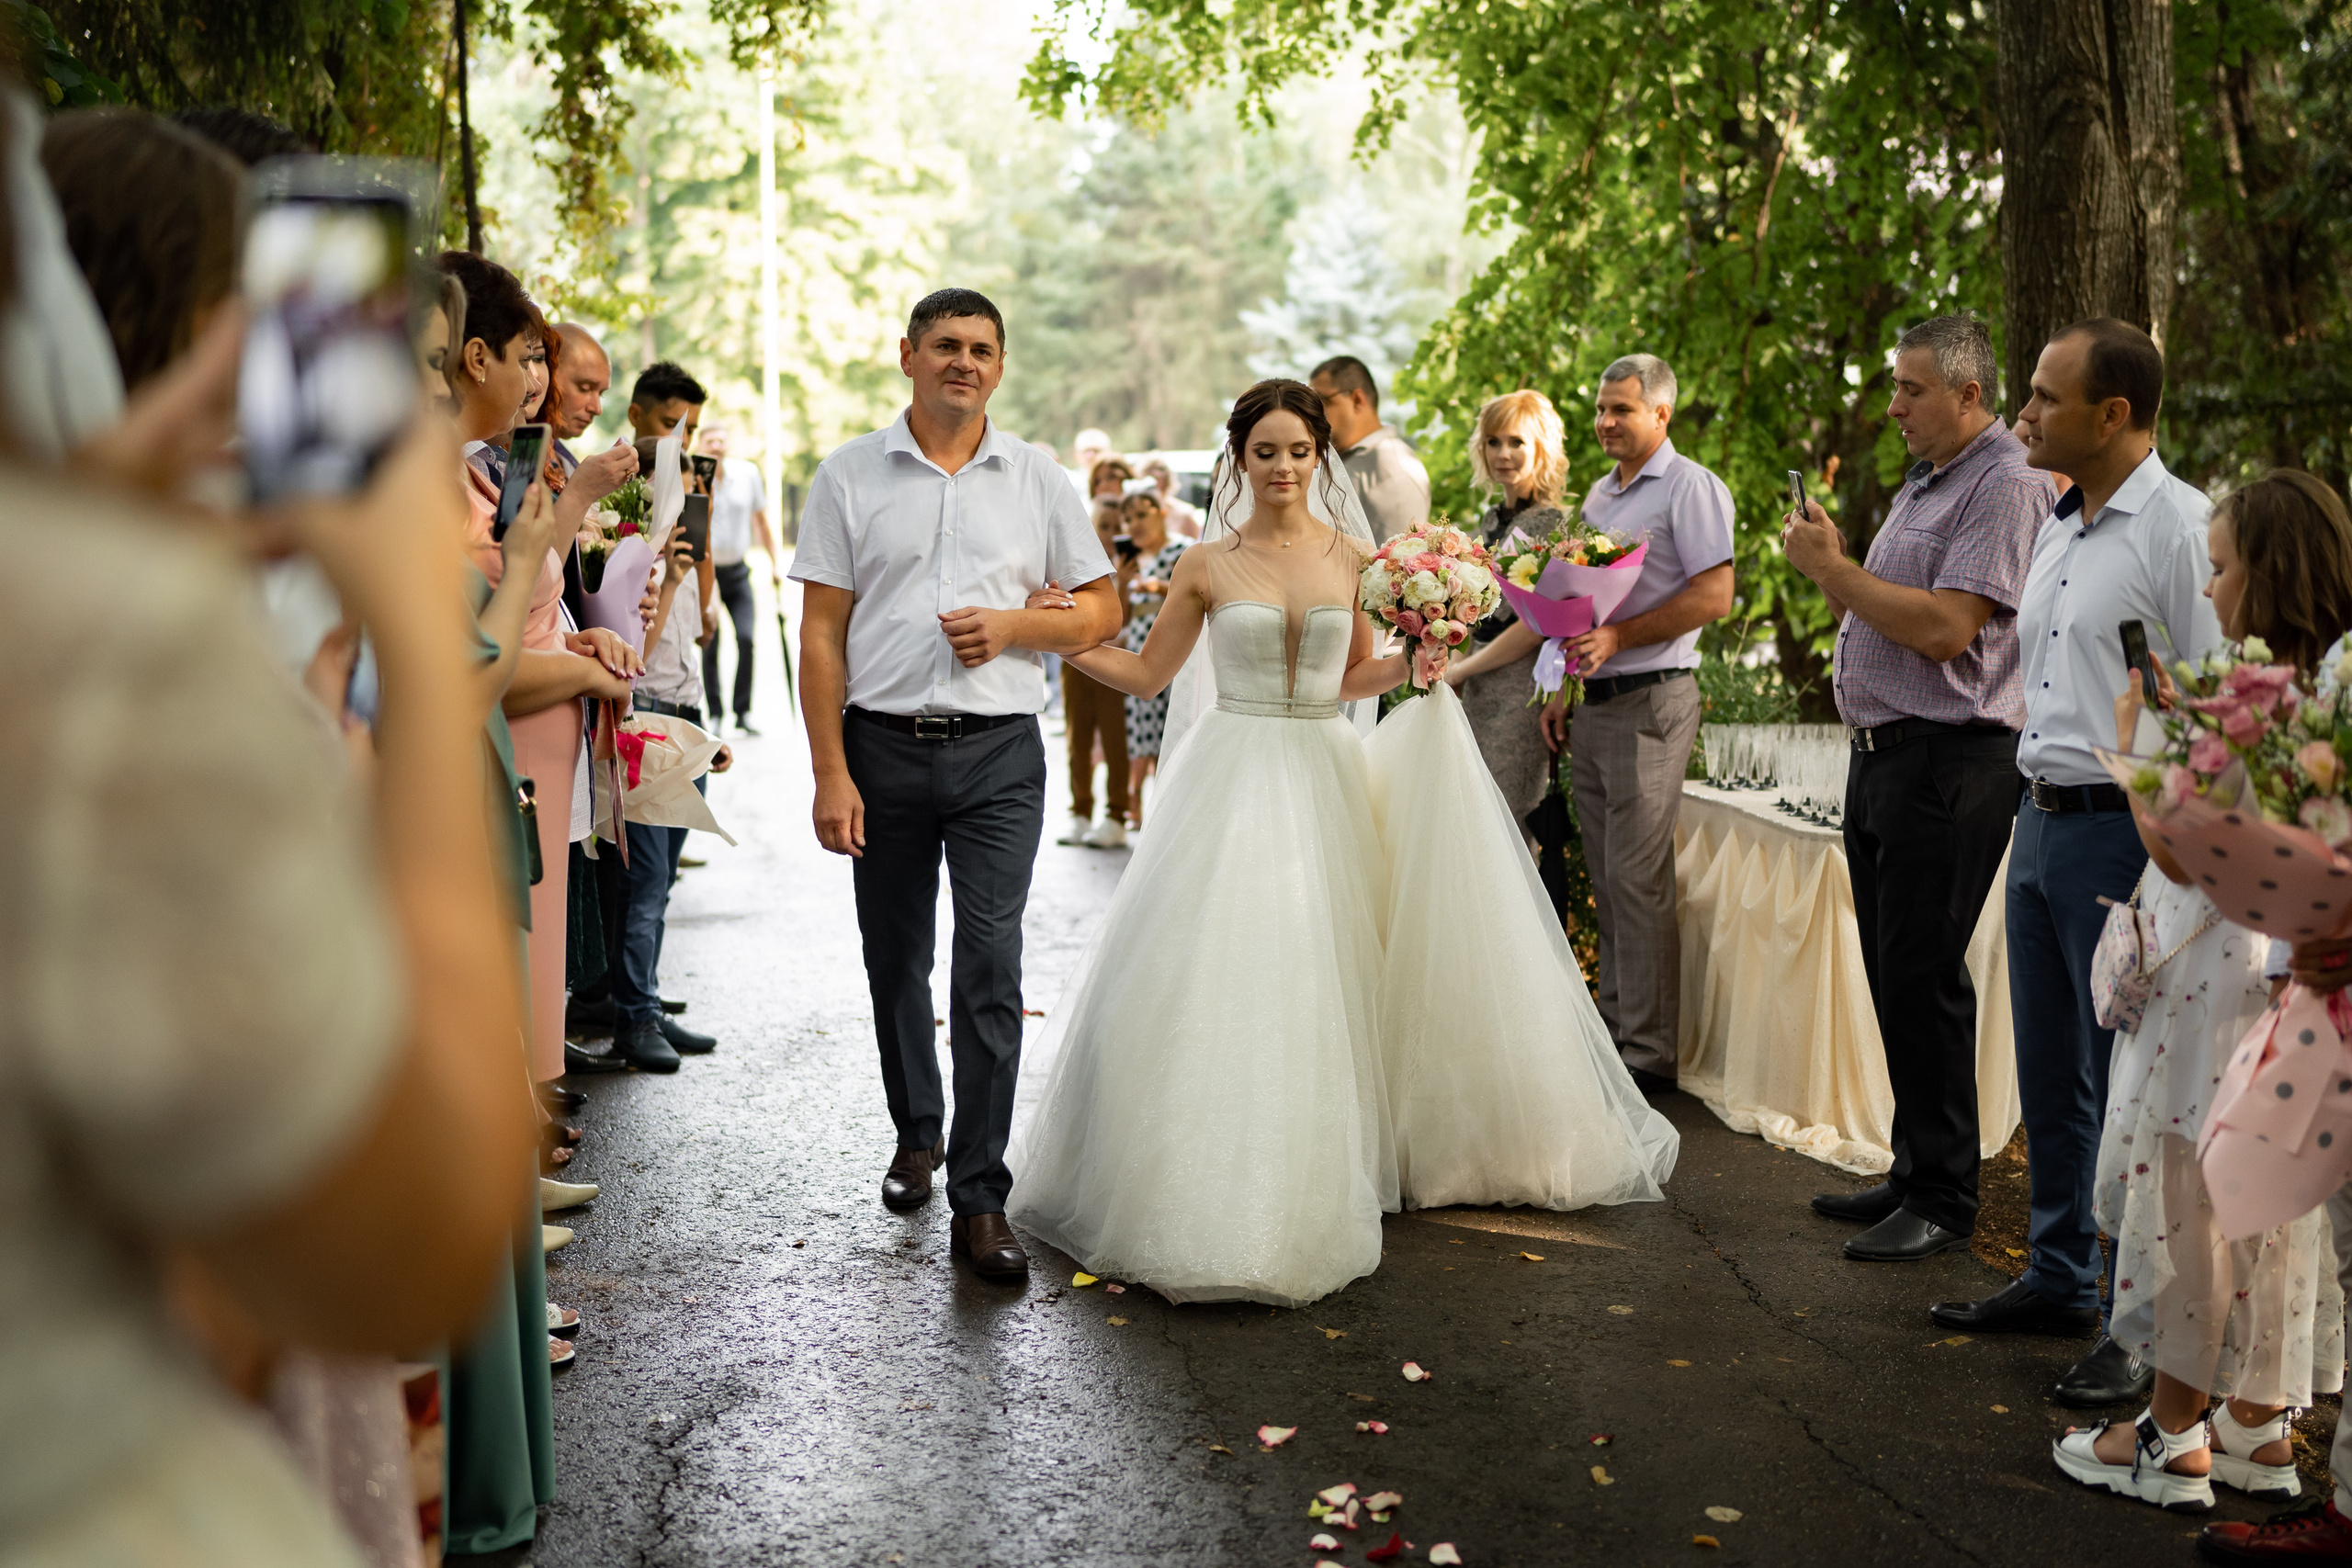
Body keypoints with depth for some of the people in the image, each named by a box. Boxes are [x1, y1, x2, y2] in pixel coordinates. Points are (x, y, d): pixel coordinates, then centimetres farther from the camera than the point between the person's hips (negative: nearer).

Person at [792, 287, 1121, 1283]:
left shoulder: (1037, 481, 7)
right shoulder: (849, 478, 3)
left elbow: (1101, 609, 10)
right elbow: (820, 633, 0)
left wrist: (1012, 626, -9)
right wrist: (830, 772, -7)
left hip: (999, 753, -1)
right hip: (883, 750, 1)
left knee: (990, 973, -7)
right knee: (895, 964, 14)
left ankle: (979, 1203, -2)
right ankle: (917, 1134, 37)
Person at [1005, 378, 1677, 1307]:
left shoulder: (1354, 558, 6)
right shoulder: (1207, 566, 2)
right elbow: (1145, 674, 6)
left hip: (1326, 776, 2)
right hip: (1235, 772, -2)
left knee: (1321, 976, 4)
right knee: (1221, 973, -7)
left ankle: (1321, 1181, 20)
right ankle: (1217, 1188, 4)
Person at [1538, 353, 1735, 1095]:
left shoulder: (1690, 487, -6)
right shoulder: (1599, 494, 19)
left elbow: (1713, 595, -15)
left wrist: (1617, 637, -21)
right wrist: (1564, 687, 16)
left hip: (1651, 700, -8)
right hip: (1593, 705, 8)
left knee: (1638, 879, -8)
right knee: (1606, 877, 11)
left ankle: (1649, 1054, -3)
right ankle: (1613, 1022, 20)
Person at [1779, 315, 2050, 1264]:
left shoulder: (2005, 486, -11)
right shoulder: (1924, 485, 20)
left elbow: (1944, 627, -21)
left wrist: (1834, 570, -13)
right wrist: (1829, 563, 7)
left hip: (1949, 763, -10)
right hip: (1882, 756, 10)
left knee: (1922, 978, -8)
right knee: (1893, 975, 13)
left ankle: (1943, 1200, 2)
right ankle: (1915, 1171, 23)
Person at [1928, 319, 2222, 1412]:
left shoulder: (2180, 530, -14)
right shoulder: (2057, 529, 13)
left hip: (2123, 832, -9)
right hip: (2041, 821, 9)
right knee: (2050, 1075, 17)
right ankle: (2058, 1279, 32)